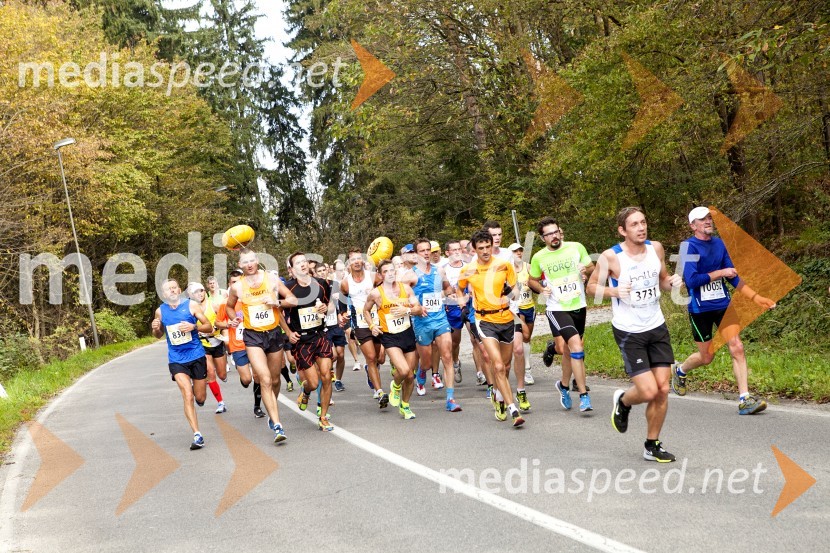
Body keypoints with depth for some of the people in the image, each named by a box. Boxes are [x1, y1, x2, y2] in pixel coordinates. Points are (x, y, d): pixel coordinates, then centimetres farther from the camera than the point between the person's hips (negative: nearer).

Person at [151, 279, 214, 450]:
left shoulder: (191, 305, -4)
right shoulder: (160, 311, 2)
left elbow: (209, 327, -2)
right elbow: (159, 335, 17)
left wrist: (193, 327, -20)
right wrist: (155, 329, -6)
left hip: (196, 356, 0)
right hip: (176, 360, 0)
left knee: (200, 398, 8)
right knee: (187, 396, -15)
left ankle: (196, 389, 46)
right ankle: (197, 435, -13)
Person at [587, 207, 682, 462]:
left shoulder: (656, 248, 1)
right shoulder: (611, 257, -14)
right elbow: (591, 286, -3)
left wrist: (672, 282, -7)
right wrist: (614, 291, -22)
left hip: (657, 327, 5)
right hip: (628, 332, -5)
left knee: (663, 389, 2)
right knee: (649, 391, -12)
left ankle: (652, 446, 18)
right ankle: (622, 401, 24)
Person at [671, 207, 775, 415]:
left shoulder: (719, 244, 8)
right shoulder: (689, 246, -11)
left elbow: (734, 278, 15)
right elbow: (691, 280, -21)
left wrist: (757, 298, 12)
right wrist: (721, 273, -17)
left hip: (722, 304, 5)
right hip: (700, 309, -5)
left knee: (737, 348, -7)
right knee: (707, 356, 6)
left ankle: (745, 399, -5)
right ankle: (679, 371, 37)